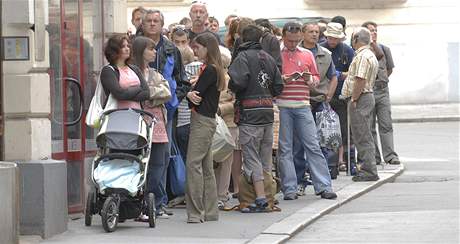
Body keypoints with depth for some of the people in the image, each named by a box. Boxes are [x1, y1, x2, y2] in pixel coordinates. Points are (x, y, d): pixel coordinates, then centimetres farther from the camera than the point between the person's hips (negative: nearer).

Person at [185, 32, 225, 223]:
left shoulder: (210, 70, -13)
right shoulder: (209, 69, 17)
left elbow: (195, 94, -17)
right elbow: (196, 93, 10)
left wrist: (190, 94, 4)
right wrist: (192, 94, -11)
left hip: (203, 120, -10)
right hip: (206, 120, 10)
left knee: (193, 163, -12)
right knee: (206, 167, 12)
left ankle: (196, 212, -14)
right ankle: (210, 211, 17)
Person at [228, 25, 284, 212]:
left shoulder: (243, 57, -8)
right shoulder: (268, 58, 13)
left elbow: (238, 82, -21)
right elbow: (279, 86, 12)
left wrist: (230, 86, 0)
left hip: (250, 114, -7)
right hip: (268, 113, 7)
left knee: (251, 157, -5)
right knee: (265, 157, 14)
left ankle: (260, 198, -13)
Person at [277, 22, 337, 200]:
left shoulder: (307, 55, 13)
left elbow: (316, 78, 17)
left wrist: (309, 79, -4)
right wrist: (281, 80, -17)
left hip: (303, 106, 3)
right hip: (281, 107, -2)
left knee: (313, 146, 1)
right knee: (285, 148, 1)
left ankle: (323, 186, 2)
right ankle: (289, 189, 5)